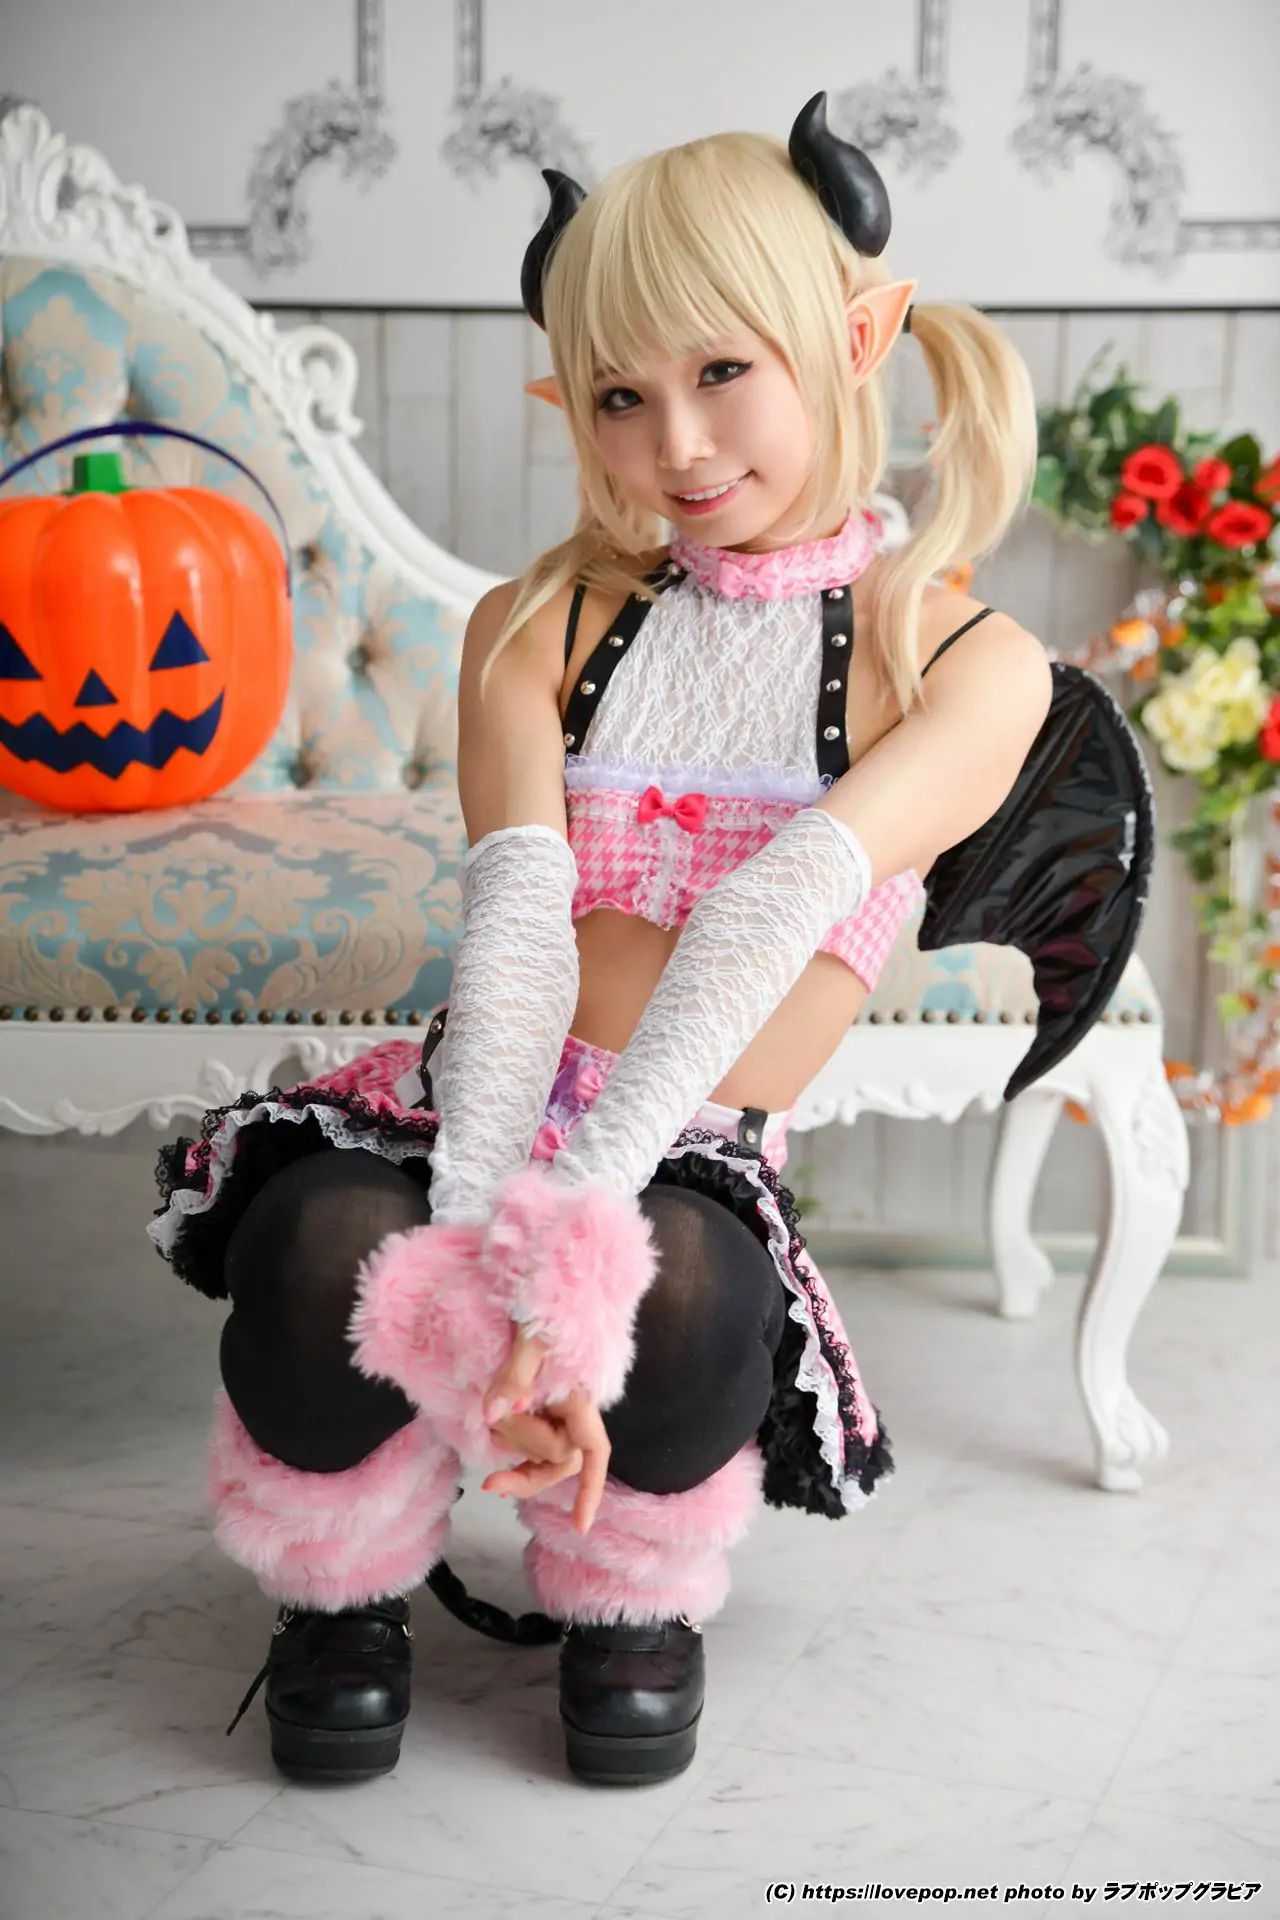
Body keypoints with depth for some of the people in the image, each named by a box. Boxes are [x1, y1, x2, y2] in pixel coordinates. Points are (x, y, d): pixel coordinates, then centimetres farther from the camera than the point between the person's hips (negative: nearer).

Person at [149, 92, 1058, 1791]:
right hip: (482, 1117, 2)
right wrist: (482, 1247, -28)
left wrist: (566, 1243, -31)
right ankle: (345, 1585, 4)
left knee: (684, 1294, -36)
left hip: (690, 1158, -1)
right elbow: (519, 927, -11)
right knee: (320, 1252, -32)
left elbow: (768, 917, -19)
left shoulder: (971, 663, -2)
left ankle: (635, 1597, 2)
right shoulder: (540, 621, 5)